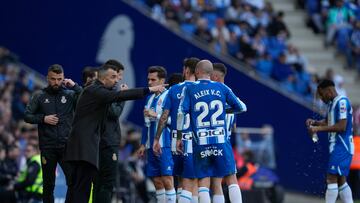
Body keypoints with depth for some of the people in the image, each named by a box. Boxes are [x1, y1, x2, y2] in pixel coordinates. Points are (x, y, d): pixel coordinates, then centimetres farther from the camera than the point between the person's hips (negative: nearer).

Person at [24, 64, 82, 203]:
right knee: (48, 185, 8)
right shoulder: (39, 96, 6)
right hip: (47, 147, 1)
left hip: (67, 145, -1)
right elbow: (27, 116, 5)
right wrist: (43, 118, -10)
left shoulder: (70, 94, 5)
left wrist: (75, 86, -11)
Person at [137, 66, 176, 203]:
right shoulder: (150, 99, 17)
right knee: (157, 181, 8)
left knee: (167, 180, -10)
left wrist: (156, 115, -18)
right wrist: (143, 144, 21)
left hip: (165, 145, -8)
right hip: (151, 145, 8)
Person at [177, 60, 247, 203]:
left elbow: (181, 112, -6)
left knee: (203, 181, 3)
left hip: (200, 143, 0)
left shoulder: (190, 89, 1)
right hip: (221, 141, 1)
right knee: (231, 178, 5)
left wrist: (179, 136, 1)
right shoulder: (221, 88, 6)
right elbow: (242, 107, 11)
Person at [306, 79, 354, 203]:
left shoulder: (342, 102, -15)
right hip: (337, 146, 10)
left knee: (332, 179, -12)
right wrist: (315, 123, 6)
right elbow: (328, 122, 25)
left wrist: (319, 128, -20)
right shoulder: (332, 104, 15)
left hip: (341, 146, -10)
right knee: (341, 181, 11)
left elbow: (341, 126, -22)